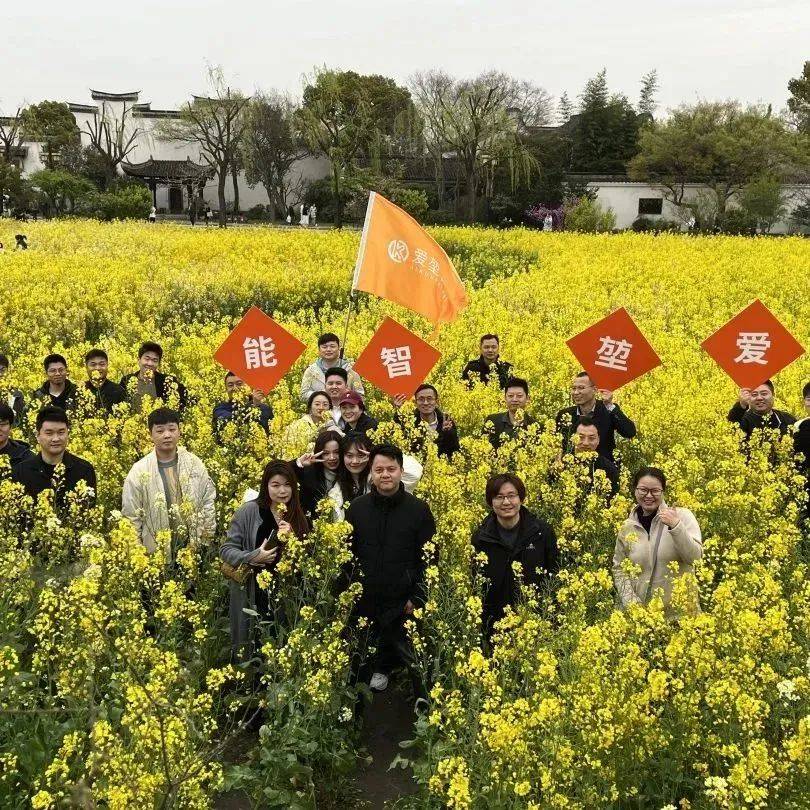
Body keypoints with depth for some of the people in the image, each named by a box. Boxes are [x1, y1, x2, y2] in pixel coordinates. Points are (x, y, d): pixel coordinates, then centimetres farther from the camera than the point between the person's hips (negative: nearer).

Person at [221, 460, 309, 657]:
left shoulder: (298, 516, 7)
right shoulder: (249, 511, -6)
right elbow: (226, 550, -4)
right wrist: (253, 557, -20)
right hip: (253, 595, -3)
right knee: (251, 654, 1)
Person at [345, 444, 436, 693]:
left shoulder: (419, 509, -7)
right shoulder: (357, 508, 0)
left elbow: (429, 558, -4)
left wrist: (418, 597, -8)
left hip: (403, 603, -2)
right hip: (365, 601, 2)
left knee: (417, 660, 8)